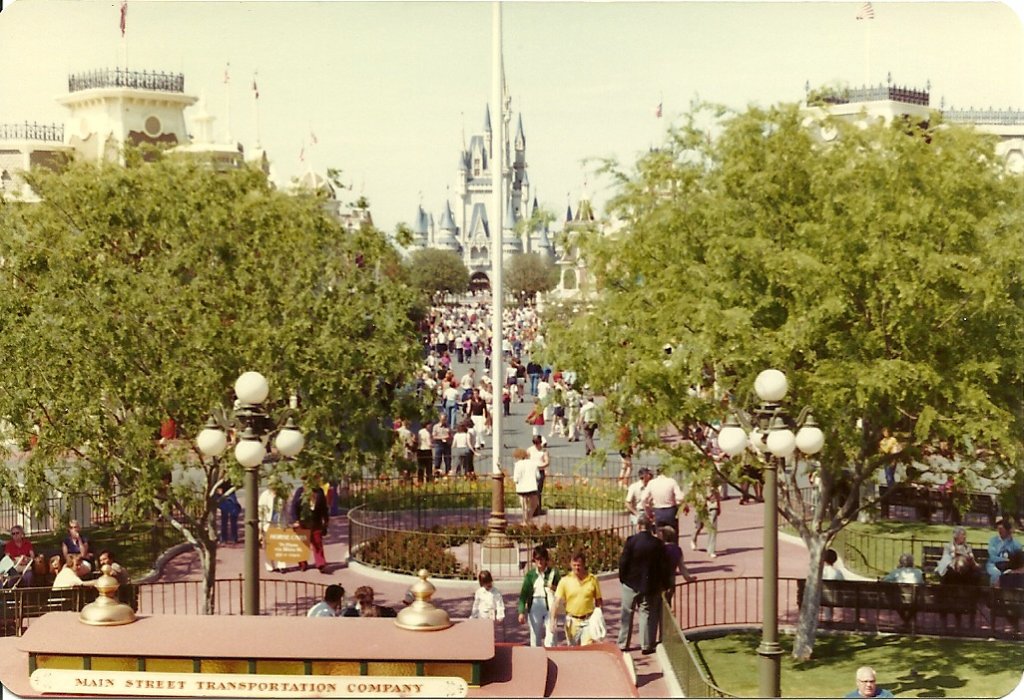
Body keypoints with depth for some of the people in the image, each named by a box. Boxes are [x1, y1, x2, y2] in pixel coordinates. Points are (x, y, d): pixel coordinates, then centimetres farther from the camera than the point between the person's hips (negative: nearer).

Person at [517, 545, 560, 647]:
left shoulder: (553, 573, 3)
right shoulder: (530, 574, 4)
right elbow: (523, 594, 0)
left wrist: (554, 587, -11)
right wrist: (521, 612, -10)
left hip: (550, 607, -1)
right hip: (535, 607, 1)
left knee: (550, 636, -7)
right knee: (535, 637, 6)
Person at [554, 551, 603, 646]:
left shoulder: (592, 579, -1)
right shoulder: (565, 581, -3)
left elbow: (598, 601, 8)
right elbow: (557, 601, -7)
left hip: (588, 621, -1)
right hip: (572, 621, 1)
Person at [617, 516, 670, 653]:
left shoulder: (631, 541, -11)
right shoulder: (658, 544, -6)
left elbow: (623, 561, -10)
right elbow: (664, 566, -2)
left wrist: (622, 577, 4)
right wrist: (666, 584, 7)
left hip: (631, 583, -1)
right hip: (651, 585, 1)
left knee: (626, 614, 11)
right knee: (647, 614, 7)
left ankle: (623, 643, 15)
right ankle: (647, 645, 7)